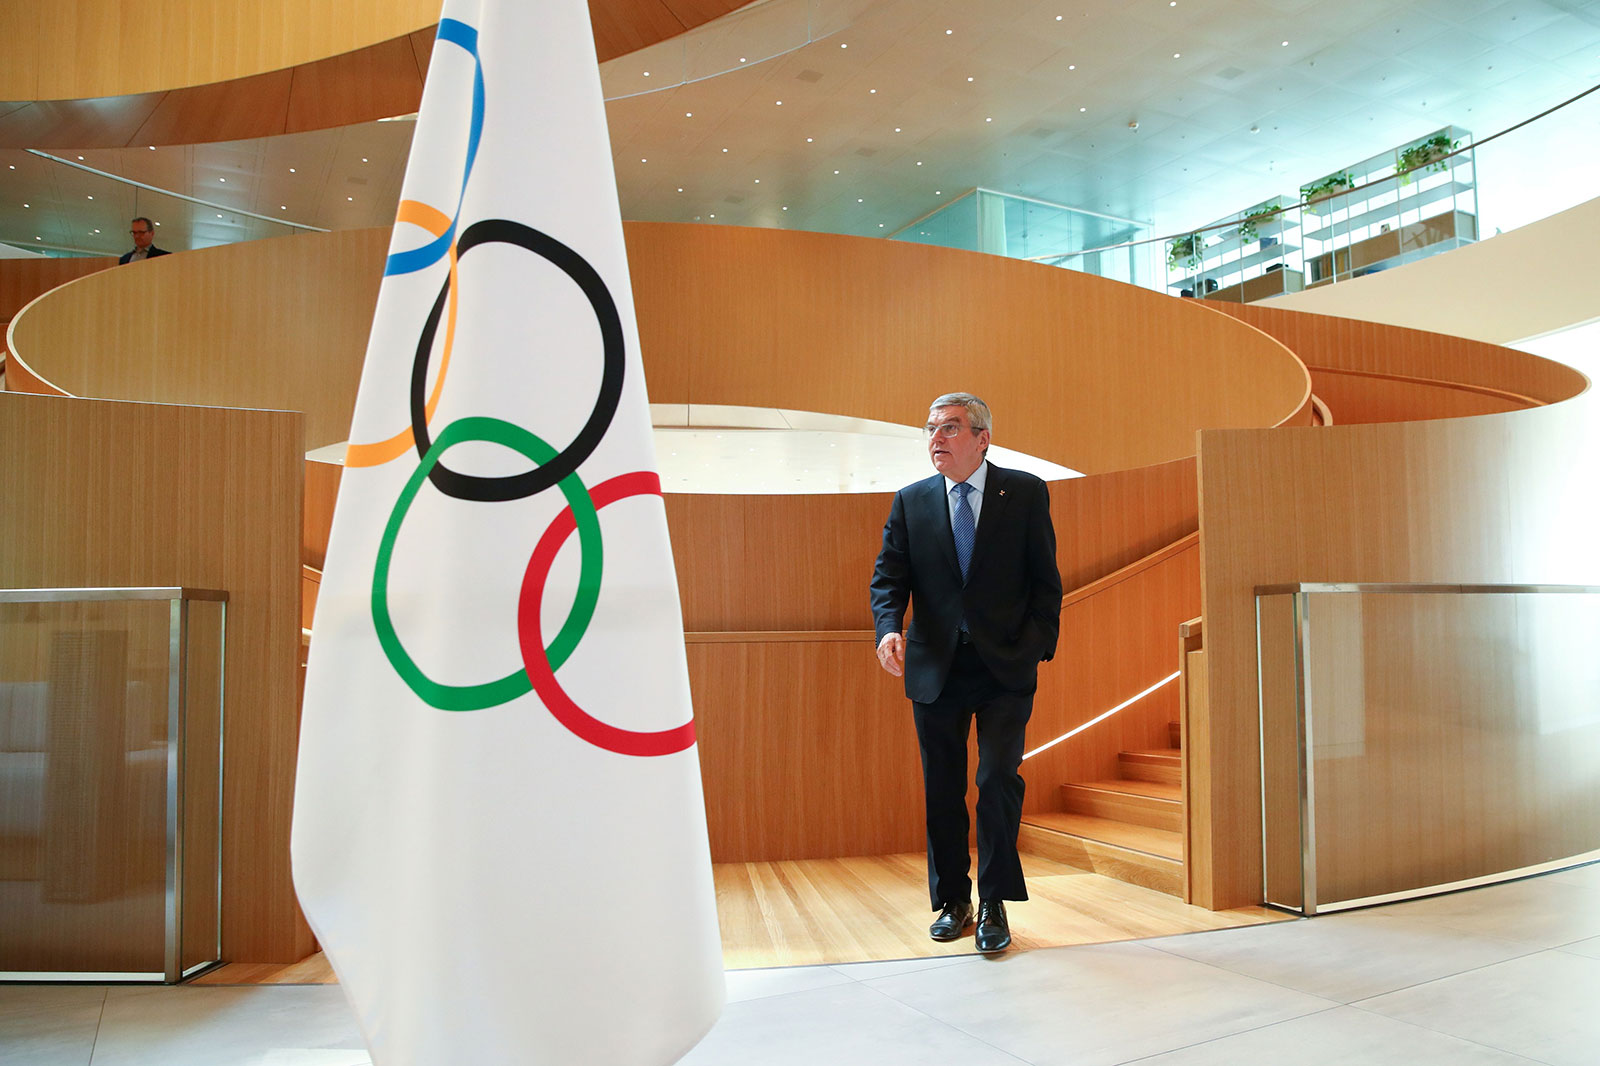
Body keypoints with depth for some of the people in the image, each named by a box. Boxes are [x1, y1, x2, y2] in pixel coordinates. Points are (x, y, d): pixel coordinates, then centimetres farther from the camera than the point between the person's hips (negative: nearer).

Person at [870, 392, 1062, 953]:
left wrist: (1036, 648, -8)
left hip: (1005, 669, -2)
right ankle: (952, 901, 27)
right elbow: (888, 577, 3)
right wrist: (889, 628, -16)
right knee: (942, 789, 10)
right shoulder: (910, 502, 7)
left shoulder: (1025, 493, 1)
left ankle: (994, 905, 10)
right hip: (935, 669, 3)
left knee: (999, 780, -7)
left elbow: (1045, 581, 2)